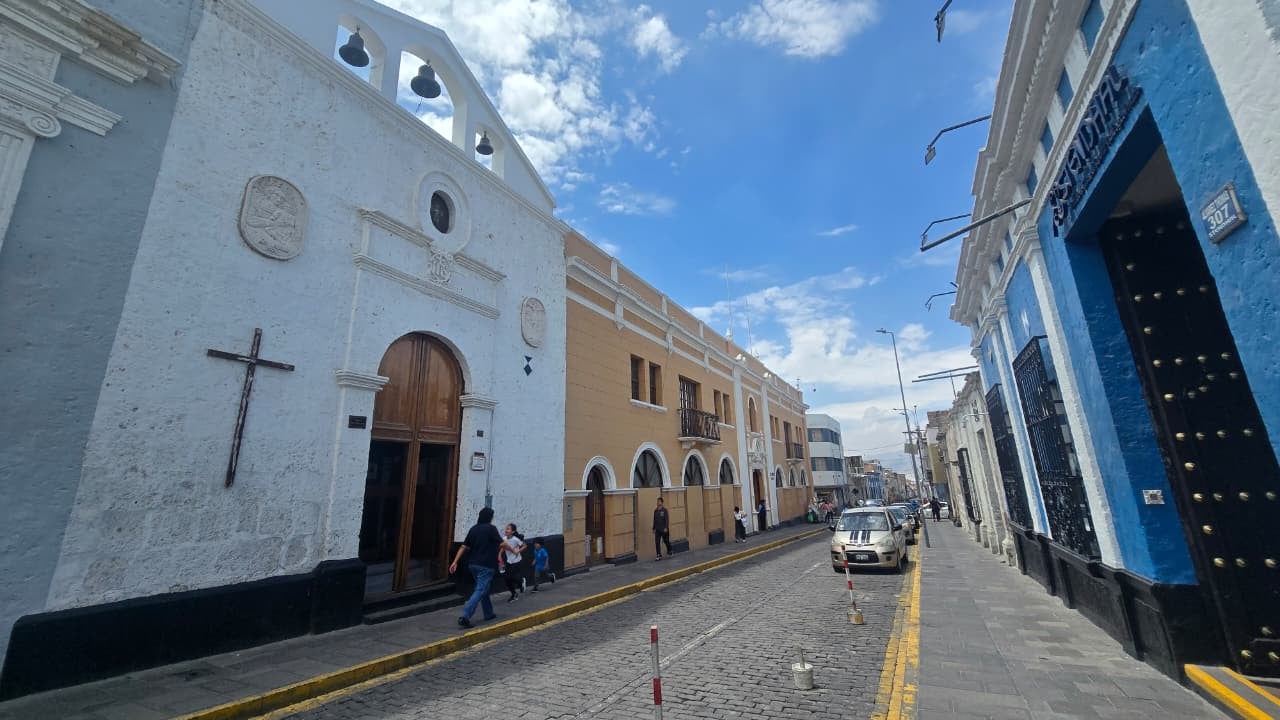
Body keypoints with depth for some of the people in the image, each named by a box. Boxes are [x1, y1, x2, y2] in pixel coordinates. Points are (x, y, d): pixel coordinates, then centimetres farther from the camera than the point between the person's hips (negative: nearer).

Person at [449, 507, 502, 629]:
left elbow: (464, 547, 5)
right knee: (480, 591, -6)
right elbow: (502, 544, -15)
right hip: (486, 565, -7)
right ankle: (464, 616, -17)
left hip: (473, 564, 8)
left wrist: (455, 562, 7)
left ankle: (489, 613, 30)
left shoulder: (473, 529, 7)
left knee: (483, 589, 21)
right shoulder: (491, 528, -12)